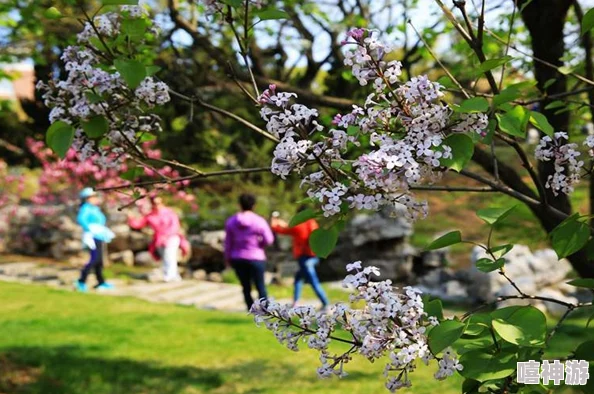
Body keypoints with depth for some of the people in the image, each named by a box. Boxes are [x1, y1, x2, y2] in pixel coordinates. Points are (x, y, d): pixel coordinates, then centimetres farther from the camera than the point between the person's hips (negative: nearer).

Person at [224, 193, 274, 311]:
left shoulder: (231, 221, -1)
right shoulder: (259, 221, -9)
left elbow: (228, 243, 3)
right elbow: (269, 240, -11)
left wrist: (227, 258, 13)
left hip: (237, 259, 3)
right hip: (256, 258, -3)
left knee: (246, 287, 12)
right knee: (261, 287, 4)